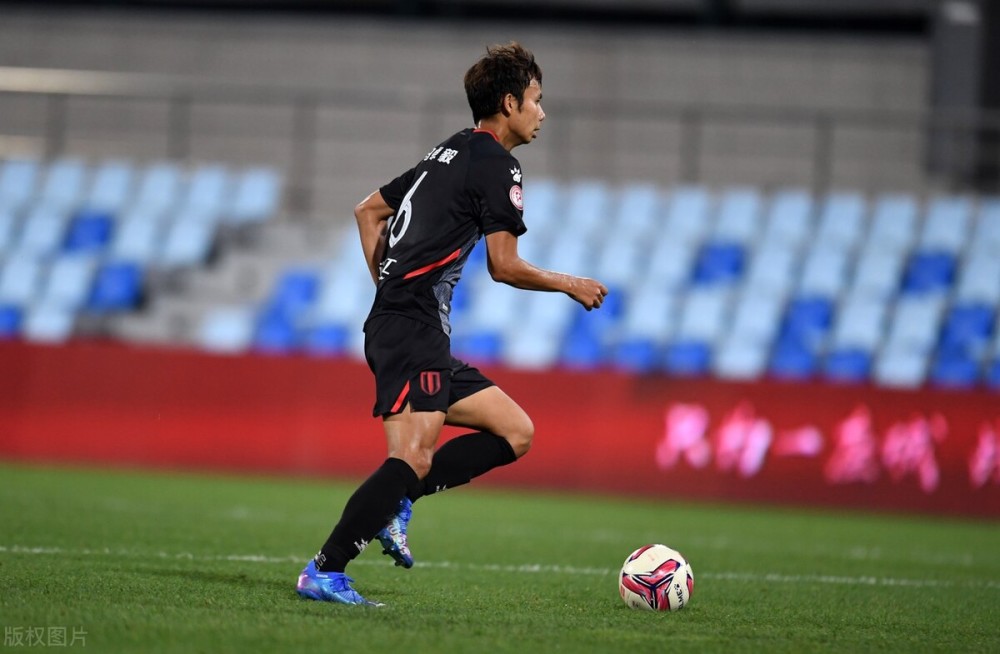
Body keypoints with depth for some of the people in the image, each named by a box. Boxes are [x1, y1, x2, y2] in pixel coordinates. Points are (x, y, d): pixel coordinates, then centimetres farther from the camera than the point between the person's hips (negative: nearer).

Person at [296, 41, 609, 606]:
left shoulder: (449, 154, 22)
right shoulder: (497, 165, -5)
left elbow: (368, 211, 28)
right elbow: (504, 266, -8)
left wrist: (388, 285, 25)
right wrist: (571, 285, 7)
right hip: (413, 331, -10)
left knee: (516, 433, 8)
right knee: (413, 458, -21)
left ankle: (395, 503, 0)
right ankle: (324, 572, -24)